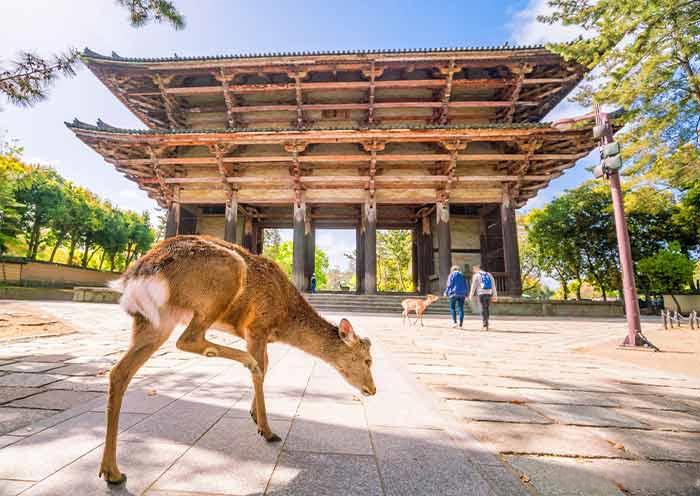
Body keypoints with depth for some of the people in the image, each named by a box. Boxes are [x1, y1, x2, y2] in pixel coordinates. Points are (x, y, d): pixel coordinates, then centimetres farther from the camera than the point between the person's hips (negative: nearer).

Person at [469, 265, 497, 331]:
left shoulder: (476, 275, -1)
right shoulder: (489, 274, 14)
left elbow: (473, 286, -2)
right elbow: (493, 285, 11)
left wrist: (471, 295, 6)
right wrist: (494, 295, 12)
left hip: (481, 294, -5)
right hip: (489, 294, 5)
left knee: (483, 310, -3)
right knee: (486, 309, 17)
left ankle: (485, 326, -6)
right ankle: (486, 324, 21)